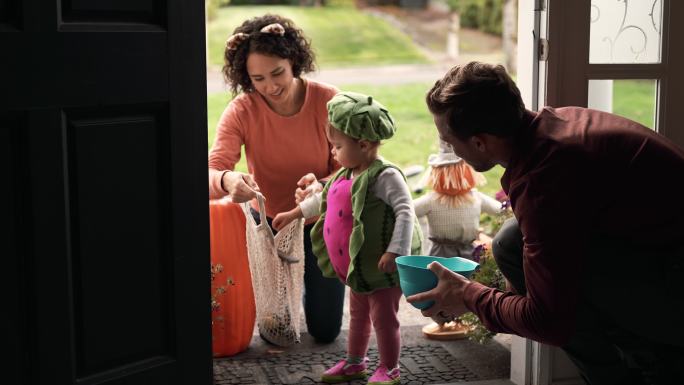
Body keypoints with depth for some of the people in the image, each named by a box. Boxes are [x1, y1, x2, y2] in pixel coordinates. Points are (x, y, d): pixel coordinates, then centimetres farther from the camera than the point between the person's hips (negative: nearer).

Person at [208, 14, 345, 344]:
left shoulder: (328, 101, -20)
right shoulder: (242, 111, -21)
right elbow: (211, 173, -30)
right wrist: (227, 181, -55)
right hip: (269, 223, 0)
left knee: (325, 331, 4)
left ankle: (314, 280, 36)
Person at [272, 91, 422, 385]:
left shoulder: (385, 176, -20)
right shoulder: (347, 176, 8)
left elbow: (405, 212, -25)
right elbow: (322, 200, 25)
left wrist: (396, 251, -31)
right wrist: (293, 214, 30)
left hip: (382, 266, -9)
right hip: (356, 266, 9)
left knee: (383, 317, 2)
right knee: (358, 314, 22)